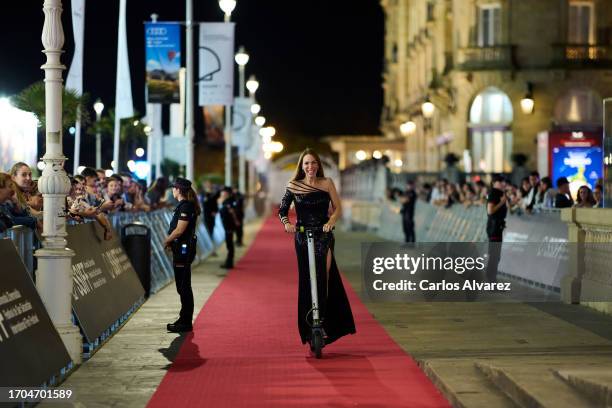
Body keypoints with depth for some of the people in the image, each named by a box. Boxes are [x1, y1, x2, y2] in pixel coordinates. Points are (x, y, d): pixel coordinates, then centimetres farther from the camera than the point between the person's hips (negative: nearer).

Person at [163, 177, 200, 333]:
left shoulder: (185, 206, -16)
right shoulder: (184, 205, 15)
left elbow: (179, 230, -20)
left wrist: (167, 241, -7)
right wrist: (170, 241, 5)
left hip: (184, 249, -10)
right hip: (181, 248, 10)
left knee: (184, 286, -5)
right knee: (182, 286, 15)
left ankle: (186, 323, -1)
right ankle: (184, 320, 22)